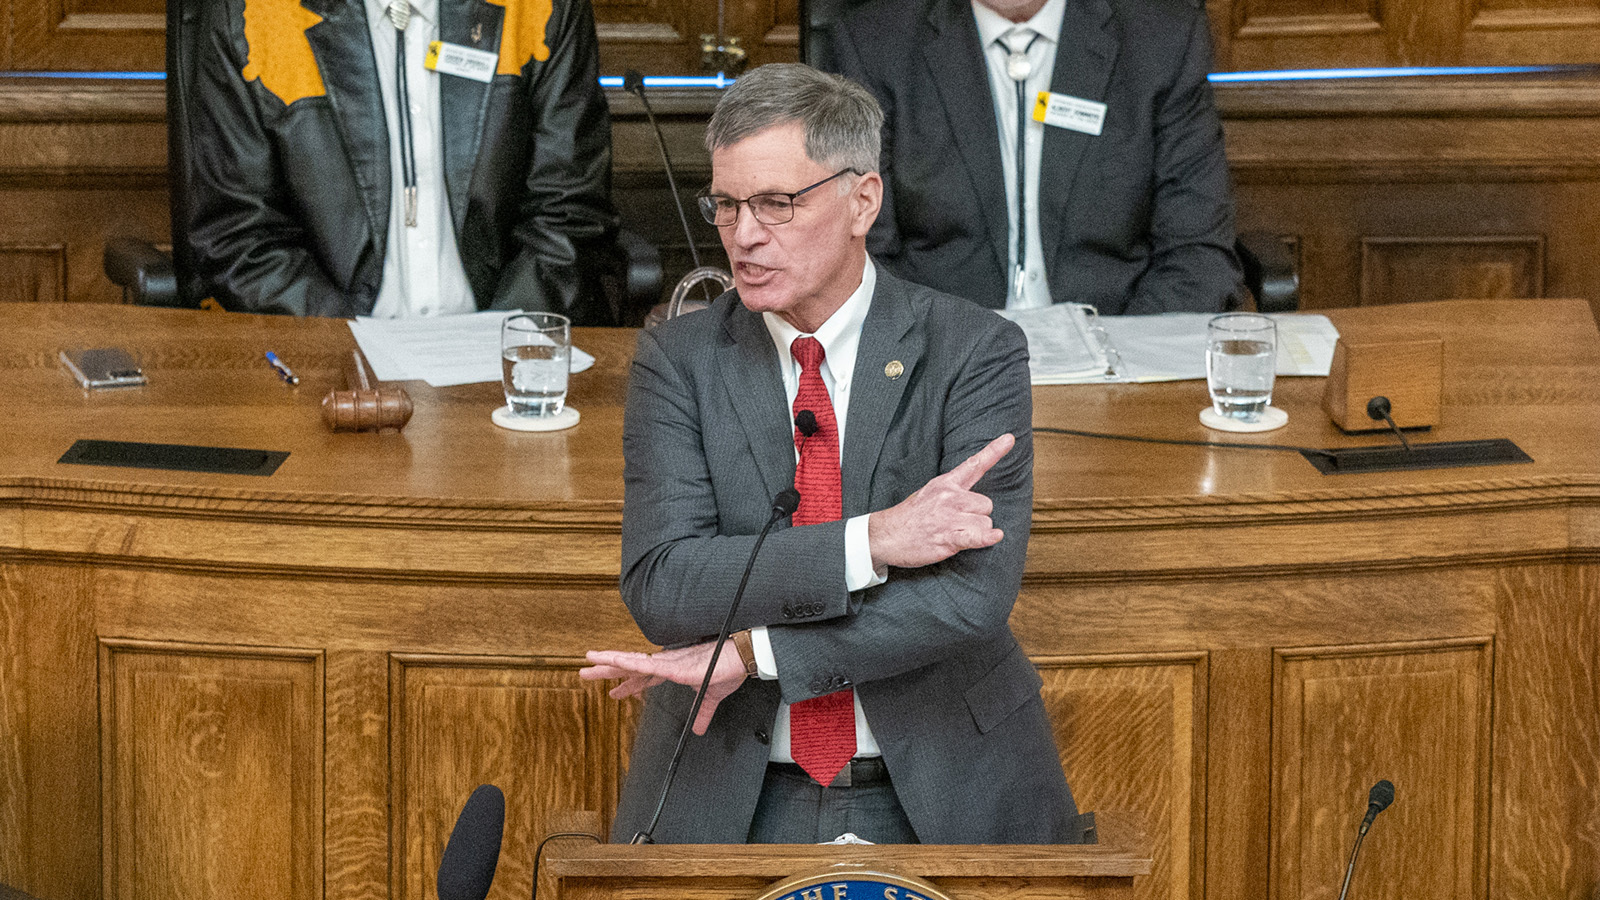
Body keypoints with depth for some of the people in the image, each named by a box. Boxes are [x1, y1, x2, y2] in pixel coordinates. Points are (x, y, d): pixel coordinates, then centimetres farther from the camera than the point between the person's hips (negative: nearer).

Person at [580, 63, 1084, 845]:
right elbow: (659, 585, -12)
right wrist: (869, 541, -22)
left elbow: (975, 594, -16)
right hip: (725, 801, 1)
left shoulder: (974, 352, -5)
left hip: (943, 799, -1)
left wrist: (749, 653, -18)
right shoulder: (679, 361, 0)